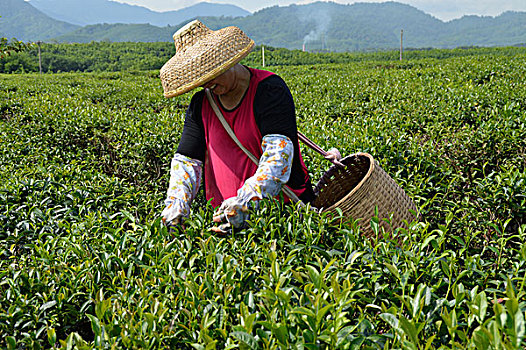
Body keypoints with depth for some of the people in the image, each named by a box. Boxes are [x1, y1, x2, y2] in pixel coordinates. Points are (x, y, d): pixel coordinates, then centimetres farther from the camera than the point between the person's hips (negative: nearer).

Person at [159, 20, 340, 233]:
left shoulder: (270, 90, -10)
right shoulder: (200, 105, 8)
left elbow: (278, 153, -22)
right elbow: (186, 160, 8)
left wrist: (243, 203, -35)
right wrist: (176, 205, -12)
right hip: (225, 211, 7)